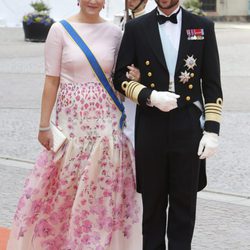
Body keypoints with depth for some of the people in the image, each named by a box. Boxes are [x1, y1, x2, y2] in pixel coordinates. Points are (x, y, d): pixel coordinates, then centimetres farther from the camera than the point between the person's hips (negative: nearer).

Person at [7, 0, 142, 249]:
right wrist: (44, 125, -5)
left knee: (103, 190, 6)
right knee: (65, 188, 5)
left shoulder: (114, 33, 4)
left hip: (106, 121, 2)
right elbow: (51, 80, -3)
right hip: (72, 119, -2)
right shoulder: (61, 30, -3)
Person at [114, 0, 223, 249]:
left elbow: (212, 83, 3)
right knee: (153, 200, 9)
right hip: (151, 126, 0)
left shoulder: (203, 27, 4)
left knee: (184, 201, 7)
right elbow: (120, 77, 4)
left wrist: (212, 130, -3)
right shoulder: (136, 28, 3)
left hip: (188, 127, 0)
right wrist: (151, 96, -13)